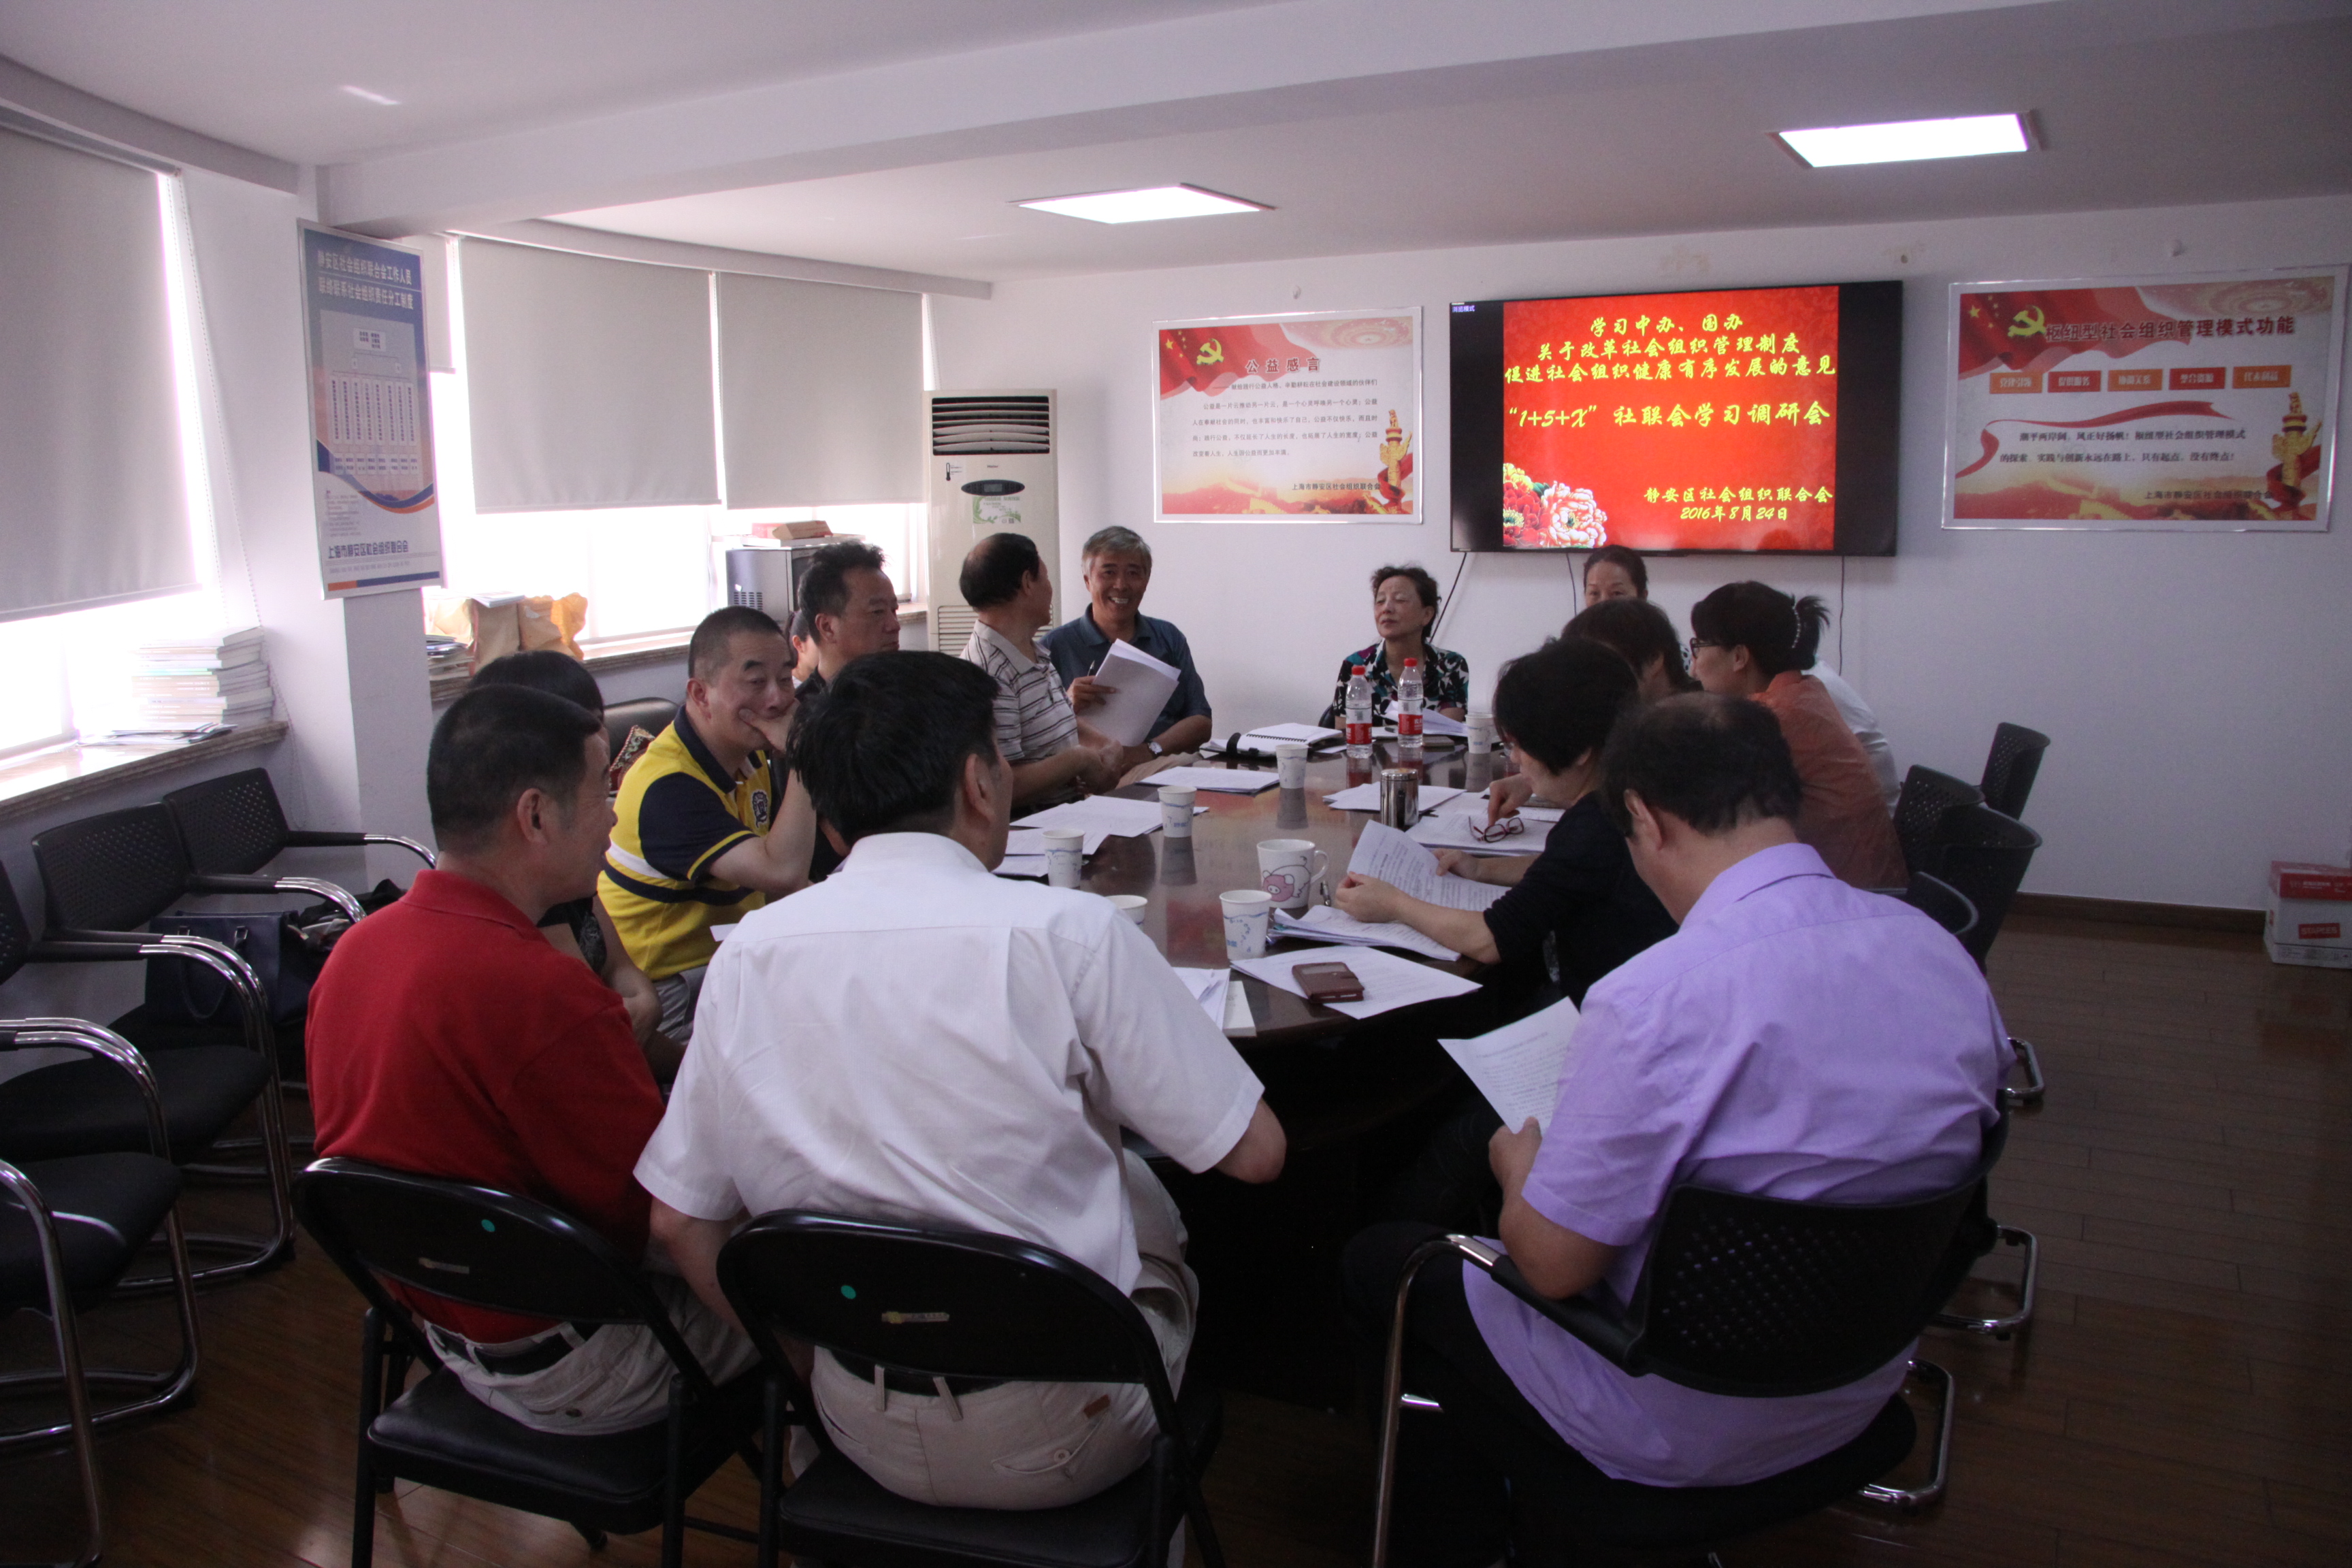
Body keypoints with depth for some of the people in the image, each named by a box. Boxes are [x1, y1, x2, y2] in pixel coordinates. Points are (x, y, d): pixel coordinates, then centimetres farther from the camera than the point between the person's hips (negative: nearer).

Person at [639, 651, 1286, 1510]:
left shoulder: (748, 953, -6)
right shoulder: (1069, 933, -19)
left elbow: (680, 1219, 0)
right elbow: (1256, 1153, -11)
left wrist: (800, 1358, 14)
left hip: (865, 1436, 4)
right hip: (1058, 1440, -4)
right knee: (1147, 1199, 26)